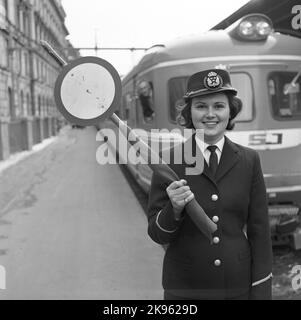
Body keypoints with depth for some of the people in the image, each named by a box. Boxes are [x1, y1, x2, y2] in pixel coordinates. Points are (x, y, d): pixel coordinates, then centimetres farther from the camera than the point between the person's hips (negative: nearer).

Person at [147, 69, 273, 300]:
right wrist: (174, 209, -25)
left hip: (238, 286, 2)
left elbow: (259, 231, 0)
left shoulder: (249, 161, -2)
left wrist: (260, 292, -3)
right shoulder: (170, 162, -7)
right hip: (185, 289, -1)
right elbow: (158, 235, -6)